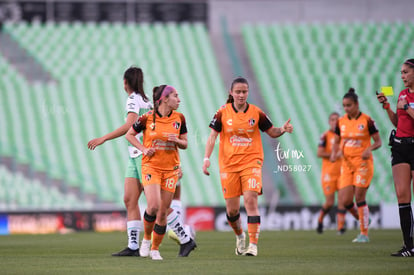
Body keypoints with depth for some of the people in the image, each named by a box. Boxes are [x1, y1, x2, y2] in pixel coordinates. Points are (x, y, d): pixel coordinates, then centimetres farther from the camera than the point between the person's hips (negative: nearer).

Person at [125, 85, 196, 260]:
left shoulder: (179, 118, 2)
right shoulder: (147, 118, -7)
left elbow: (185, 144, 11)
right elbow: (129, 135, 6)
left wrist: (177, 140, -11)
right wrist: (143, 149, -7)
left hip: (171, 168, 3)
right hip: (151, 166, -3)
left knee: (163, 211, 2)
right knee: (153, 206, -19)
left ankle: (155, 249, 15)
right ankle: (146, 239, 7)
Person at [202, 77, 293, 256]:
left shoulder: (256, 113, 1)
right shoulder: (223, 112, 0)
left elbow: (272, 132, 12)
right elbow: (213, 136, 0)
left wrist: (283, 130, -9)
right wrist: (207, 158, -12)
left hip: (251, 162, -1)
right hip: (228, 164, 1)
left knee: (250, 200, -19)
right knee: (232, 209, 3)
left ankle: (253, 244, -16)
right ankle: (239, 236, 34)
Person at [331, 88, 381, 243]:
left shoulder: (367, 121, -8)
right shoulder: (341, 122, 6)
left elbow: (378, 142, -2)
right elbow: (336, 142, 16)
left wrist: (369, 149, -22)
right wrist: (334, 153, -5)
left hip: (363, 163, -5)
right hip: (347, 163, 5)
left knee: (359, 197, -8)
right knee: (345, 200, -5)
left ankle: (364, 233, 1)